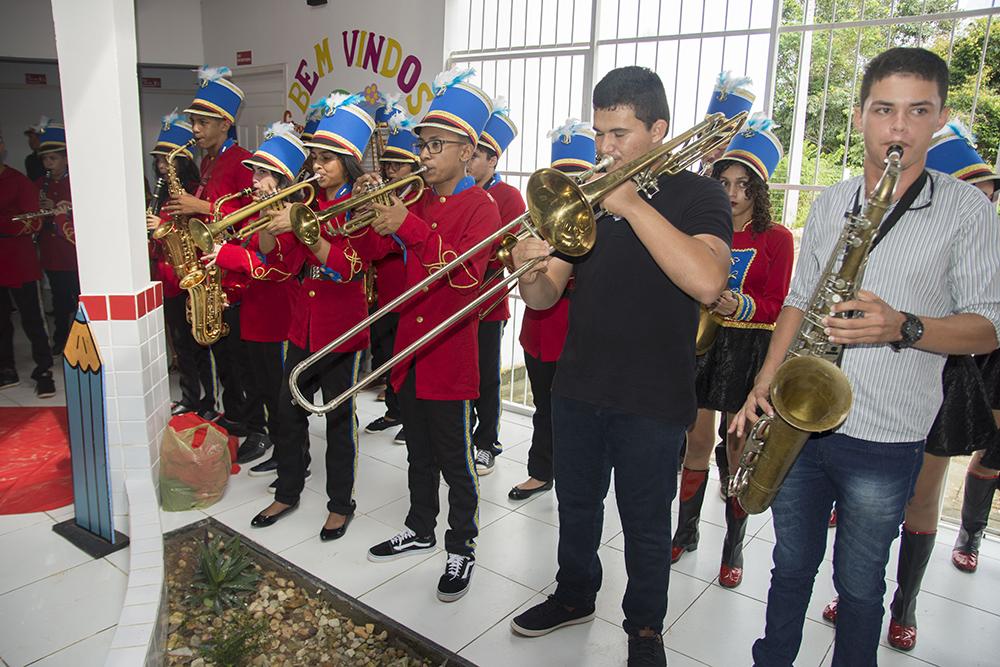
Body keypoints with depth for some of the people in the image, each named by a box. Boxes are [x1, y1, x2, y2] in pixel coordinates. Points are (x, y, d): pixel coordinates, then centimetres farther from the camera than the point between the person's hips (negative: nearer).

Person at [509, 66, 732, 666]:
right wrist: (530, 273, -19)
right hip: (578, 387, 5)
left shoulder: (697, 196, -7)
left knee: (646, 524, 11)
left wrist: (633, 204, -26)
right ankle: (575, 595, 44)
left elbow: (707, 281, -28)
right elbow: (546, 296, 4)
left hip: (654, 397, -4)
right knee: (577, 504, 20)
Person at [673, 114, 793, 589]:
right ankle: (686, 532, 25)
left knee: (740, 452, 5)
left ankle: (733, 549, 20)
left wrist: (740, 306, -25)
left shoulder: (775, 239, -2)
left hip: (749, 348, -2)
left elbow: (776, 304, -7)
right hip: (701, 341, 3)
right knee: (698, 445, 8)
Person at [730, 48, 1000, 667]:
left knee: (859, 584, 12)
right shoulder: (830, 202, 8)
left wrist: (903, 328, -24)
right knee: (792, 564, 18)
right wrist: (764, 384, 1)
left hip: (884, 437, -3)